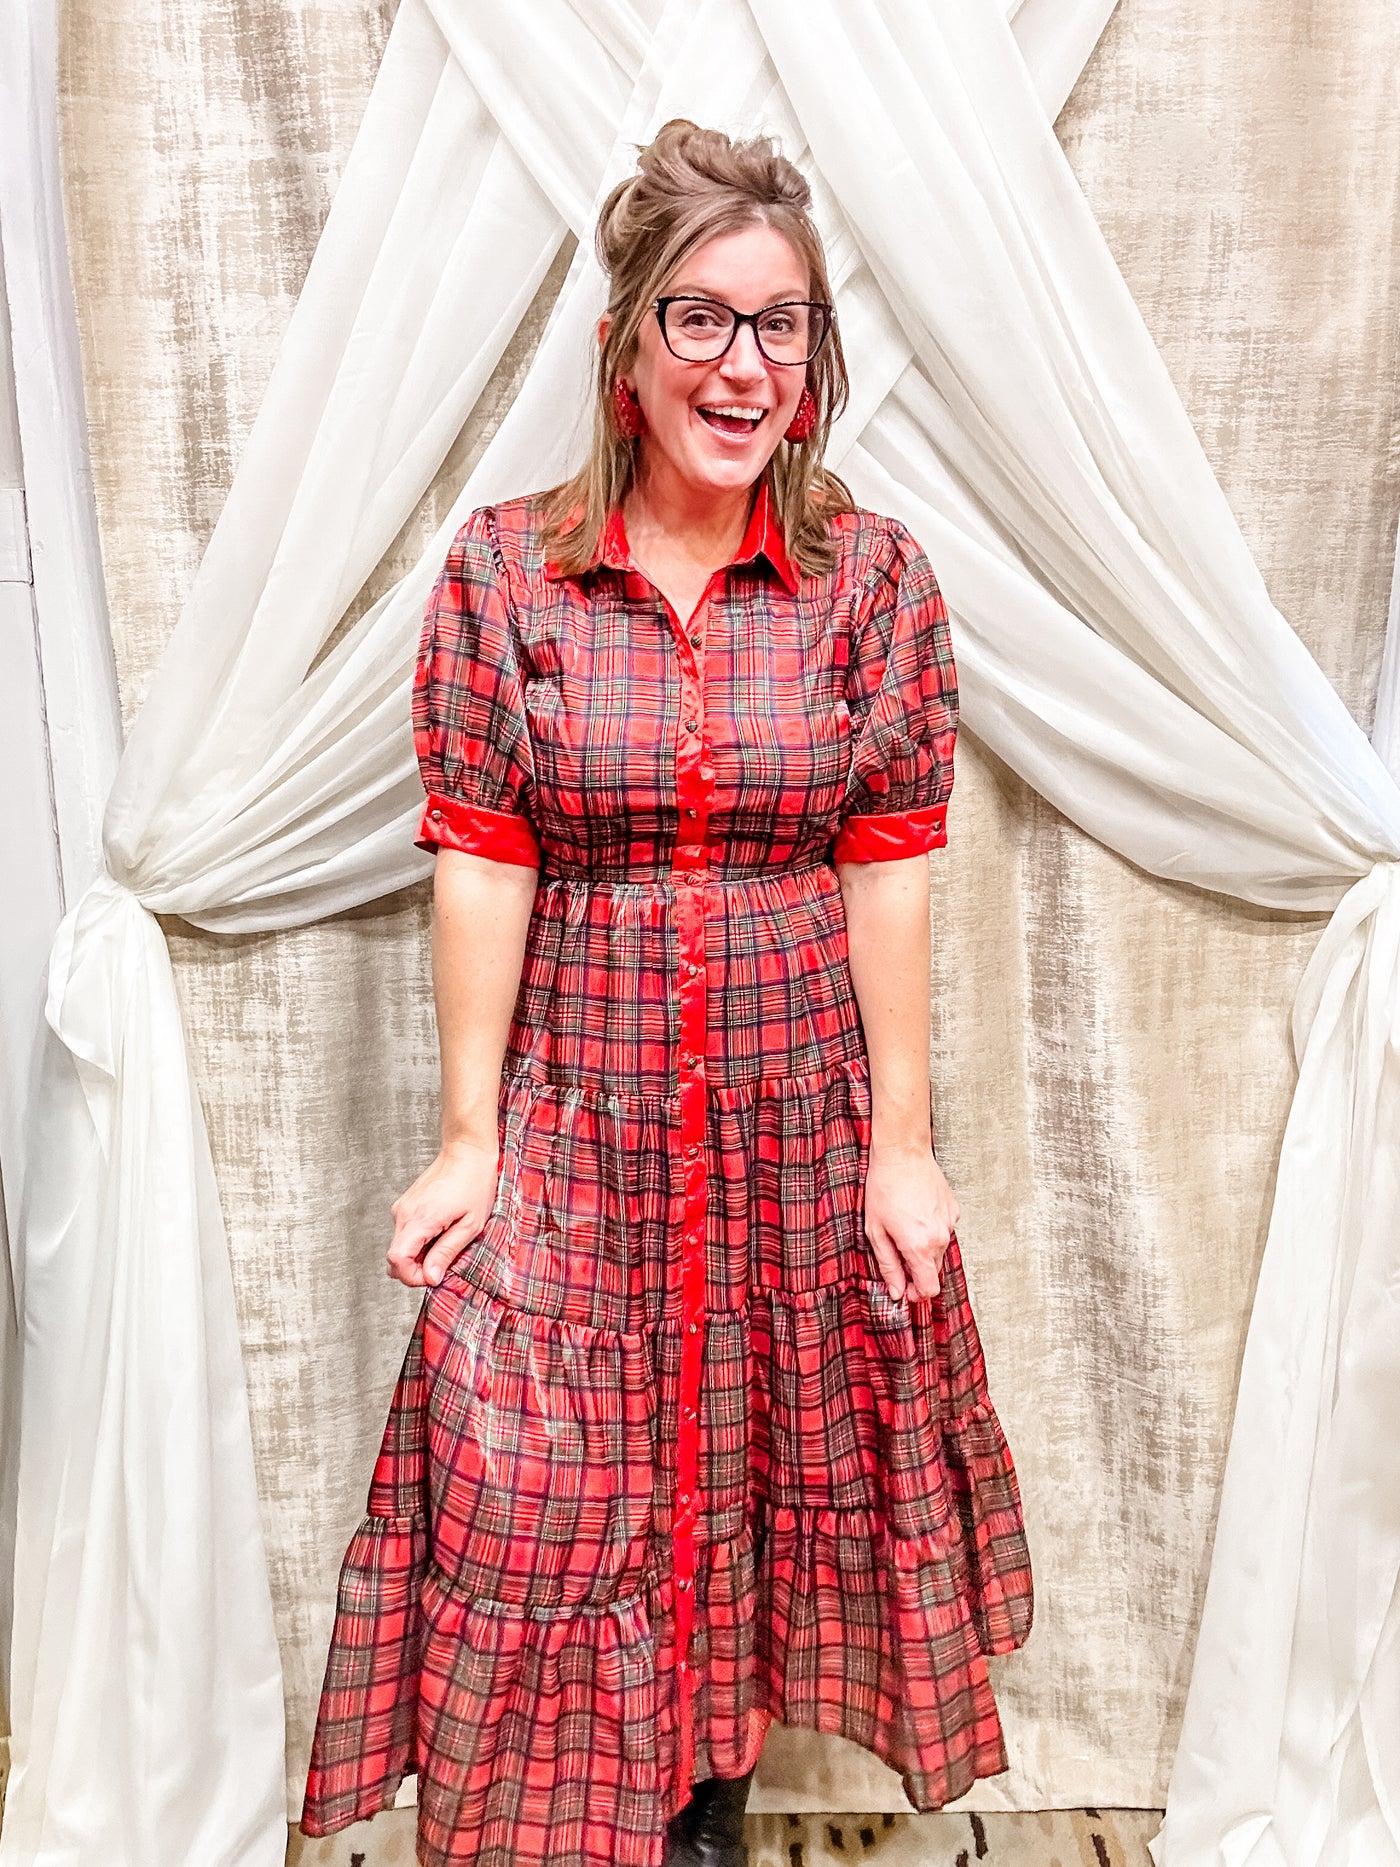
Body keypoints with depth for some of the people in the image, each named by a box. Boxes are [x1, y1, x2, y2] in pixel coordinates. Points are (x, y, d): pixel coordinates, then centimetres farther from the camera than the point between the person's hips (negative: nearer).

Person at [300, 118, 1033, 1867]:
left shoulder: (875, 575, -3)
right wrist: (469, 1136, -5)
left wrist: (899, 1142, -3)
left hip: (802, 1102, 1)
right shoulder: (501, 567, -4)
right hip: (577, 1104, 0)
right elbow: (479, 861, -5)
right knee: (538, 1495, 7)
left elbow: (887, 868, -3)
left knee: (769, 1466, 16)